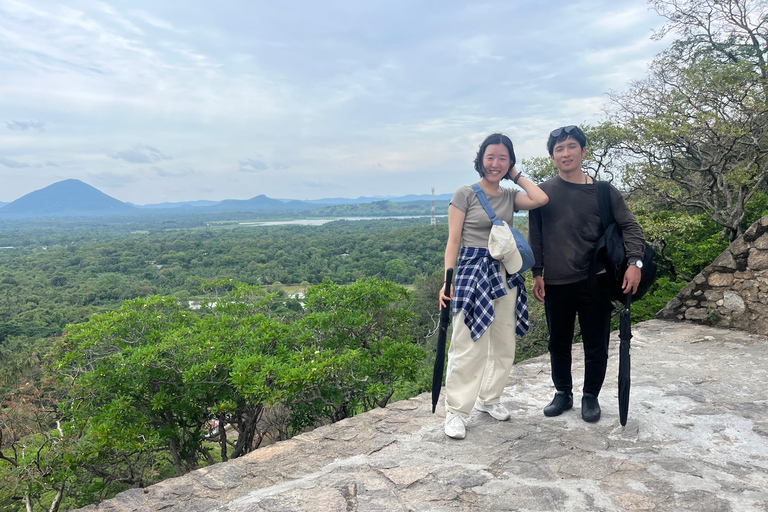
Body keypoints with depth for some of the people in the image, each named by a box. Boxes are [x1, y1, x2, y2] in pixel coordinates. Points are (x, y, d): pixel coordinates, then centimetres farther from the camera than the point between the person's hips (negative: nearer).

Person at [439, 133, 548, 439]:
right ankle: (456, 411, 5)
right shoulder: (465, 194, -2)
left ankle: (488, 399, 30)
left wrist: (516, 176, 3)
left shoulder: (510, 196, 11)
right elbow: (453, 241, -4)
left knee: (503, 344, 12)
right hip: (473, 272, -5)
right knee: (468, 346, -7)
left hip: (506, 275, 6)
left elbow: (541, 199, -10)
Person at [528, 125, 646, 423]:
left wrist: (634, 261, -15)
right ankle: (563, 393, 31)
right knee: (559, 344, 13)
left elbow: (631, 227, 0)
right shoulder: (543, 193, 3)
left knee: (596, 345, 8)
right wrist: (537, 273, 1)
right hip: (555, 284, 1)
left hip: (595, 282, 0)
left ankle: (590, 396, 28)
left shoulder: (604, 192, 2)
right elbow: (535, 237, 5)